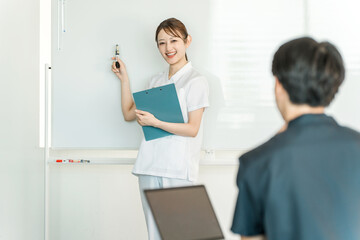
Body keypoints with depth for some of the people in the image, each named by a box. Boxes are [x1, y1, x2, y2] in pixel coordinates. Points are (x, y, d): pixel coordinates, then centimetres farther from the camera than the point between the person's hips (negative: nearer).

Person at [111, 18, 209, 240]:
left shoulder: (196, 81, -2)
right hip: (149, 166, 6)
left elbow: (193, 129, -8)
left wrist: (155, 122, -17)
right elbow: (129, 113, 20)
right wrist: (124, 78, 17)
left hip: (178, 170, -6)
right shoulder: (156, 81, 18)